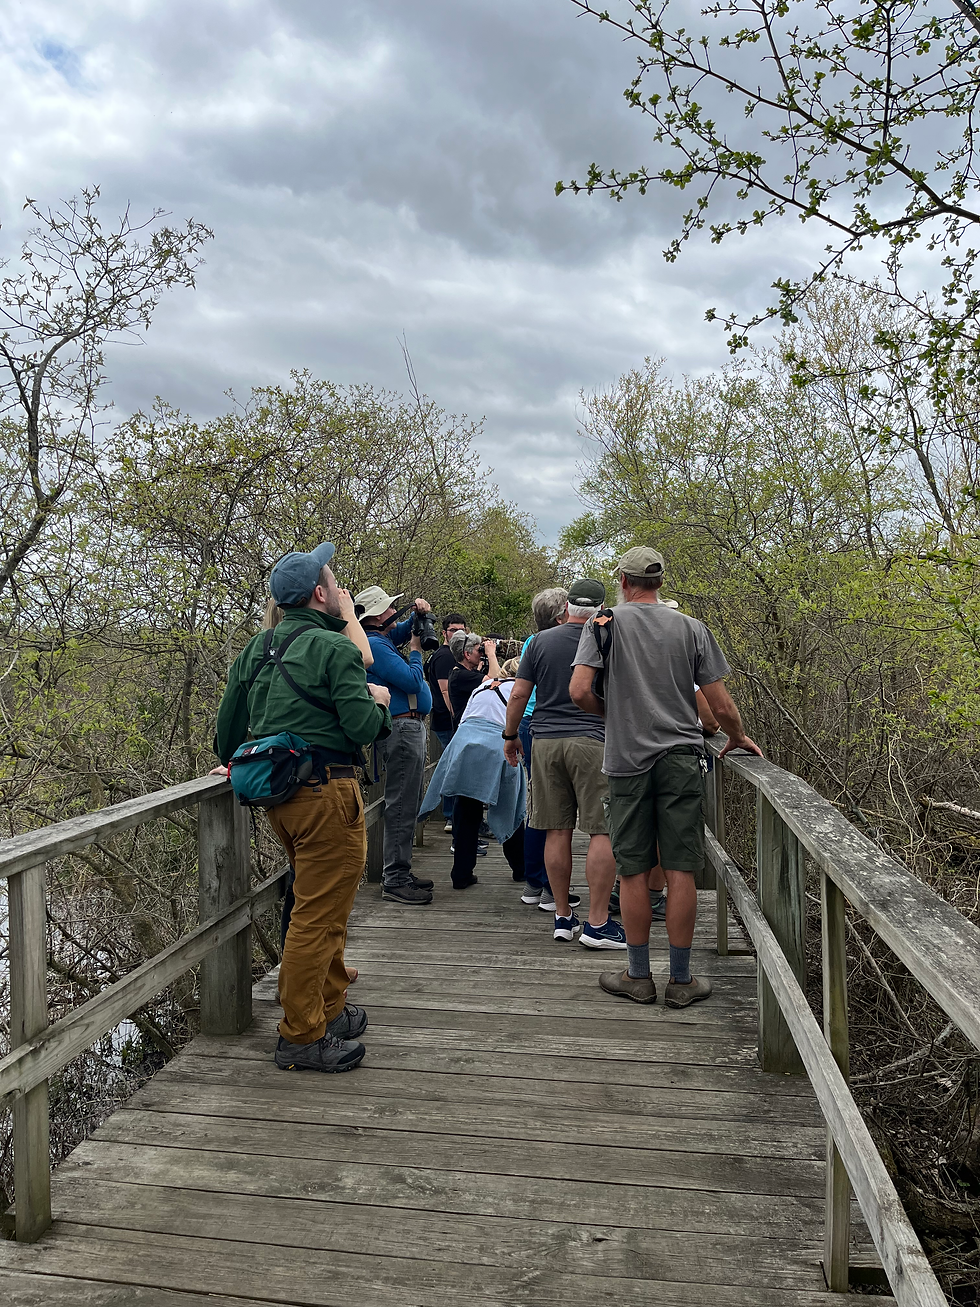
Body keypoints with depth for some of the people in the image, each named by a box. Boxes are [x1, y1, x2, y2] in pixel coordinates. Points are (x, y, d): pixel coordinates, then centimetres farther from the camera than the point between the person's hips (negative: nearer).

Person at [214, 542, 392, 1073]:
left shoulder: (257, 648, 13)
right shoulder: (335, 648, -11)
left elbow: (229, 721, 19)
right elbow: (363, 728, -17)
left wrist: (234, 761, 37)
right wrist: (376, 701, 4)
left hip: (278, 791, 9)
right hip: (326, 790, -9)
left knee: (324, 907, 22)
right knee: (319, 915, -1)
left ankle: (330, 1009, 33)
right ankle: (301, 1037, 8)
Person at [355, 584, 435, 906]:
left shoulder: (385, 637, 15)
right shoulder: (374, 644, -15)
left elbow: (405, 629, 34)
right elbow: (412, 681, -20)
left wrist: (418, 614, 12)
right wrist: (415, 650, -3)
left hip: (410, 727, 11)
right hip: (402, 728, -11)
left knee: (407, 805, 15)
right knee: (401, 807, -8)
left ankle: (400, 873, 23)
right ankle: (394, 882, -3)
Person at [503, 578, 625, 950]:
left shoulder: (541, 641, 5)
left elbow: (518, 695, 5)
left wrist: (510, 735, 17)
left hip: (545, 741, 3)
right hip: (592, 741, -3)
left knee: (558, 831, 8)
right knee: (603, 832, 0)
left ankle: (562, 917, 16)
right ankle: (597, 923, 0)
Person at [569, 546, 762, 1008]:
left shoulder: (606, 623, -1)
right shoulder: (691, 628, 3)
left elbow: (579, 690, -11)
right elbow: (721, 706, 2)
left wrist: (611, 712, 9)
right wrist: (738, 739, 21)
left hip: (628, 760, -1)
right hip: (682, 759, 1)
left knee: (633, 870, 8)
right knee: (680, 871, 5)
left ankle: (638, 977, 18)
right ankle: (681, 980, 14)